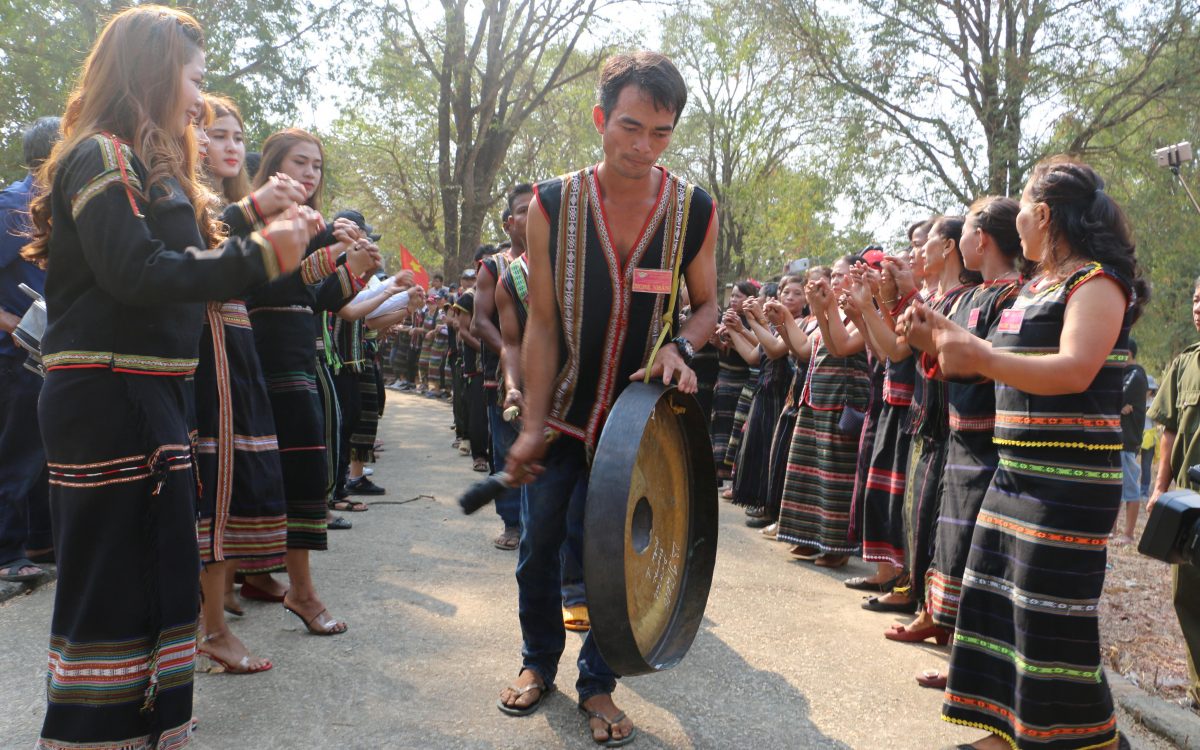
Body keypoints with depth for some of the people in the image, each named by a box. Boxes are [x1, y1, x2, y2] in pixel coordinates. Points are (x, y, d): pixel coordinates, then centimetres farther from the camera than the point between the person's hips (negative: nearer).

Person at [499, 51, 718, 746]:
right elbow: (543, 325, -10)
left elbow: (707, 305, 2)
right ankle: (539, 661, 32)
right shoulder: (553, 204, -14)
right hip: (564, 409, 1)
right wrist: (532, 426, -11)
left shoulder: (695, 210, -12)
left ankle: (598, 683, 24)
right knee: (539, 540, 7)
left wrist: (681, 346, -20)